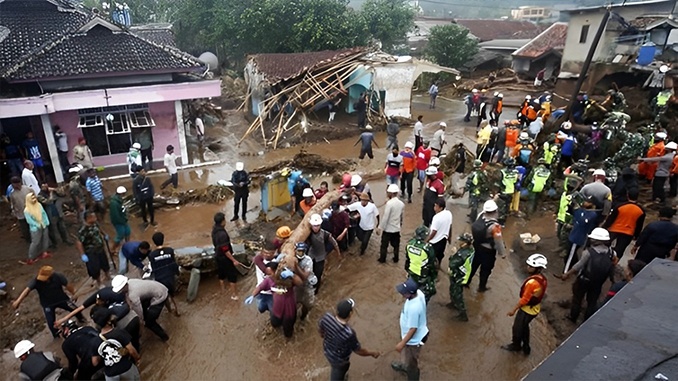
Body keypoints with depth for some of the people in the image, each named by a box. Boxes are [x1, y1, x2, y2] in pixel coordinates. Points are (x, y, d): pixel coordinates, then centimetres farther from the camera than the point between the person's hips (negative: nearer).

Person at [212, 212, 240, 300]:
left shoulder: (214, 229, -6)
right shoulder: (222, 234, -34)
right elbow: (225, 250, -28)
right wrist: (234, 260, -21)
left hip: (218, 256, 9)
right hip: (224, 257, -9)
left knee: (221, 273, 25)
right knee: (232, 274, 6)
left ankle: (223, 289, 44)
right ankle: (234, 294, 15)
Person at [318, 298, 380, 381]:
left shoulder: (327, 317, -29)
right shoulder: (349, 334, -44)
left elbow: (320, 327, -6)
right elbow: (358, 351, -25)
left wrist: (322, 334, 18)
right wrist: (372, 353, -5)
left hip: (327, 350, 6)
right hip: (339, 359, -6)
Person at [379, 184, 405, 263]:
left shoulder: (389, 203, -23)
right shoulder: (402, 203, -2)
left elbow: (385, 217, -23)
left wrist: (380, 228, -17)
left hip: (388, 228, -5)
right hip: (397, 228, 6)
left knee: (384, 245, 11)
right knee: (396, 245, 18)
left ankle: (382, 259, 23)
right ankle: (396, 259, 29)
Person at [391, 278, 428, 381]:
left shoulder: (413, 308, -42)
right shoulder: (419, 292, -17)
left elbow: (413, 329, -31)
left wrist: (402, 343, -20)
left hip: (414, 339, -9)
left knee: (411, 363, 19)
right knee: (405, 354, 37)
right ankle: (404, 366, 65)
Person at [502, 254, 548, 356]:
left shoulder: (532, 282, -35)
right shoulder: (543, 279, -8)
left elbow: (524, 299, -27)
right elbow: (542, 294, 7)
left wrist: (514, 309, -15)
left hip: (526, 309, -8)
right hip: (534, 309, 8)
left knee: (517, 328, 16)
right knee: (524, 327, 27)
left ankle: (516, 345, 39)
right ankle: (526, 347, 41)